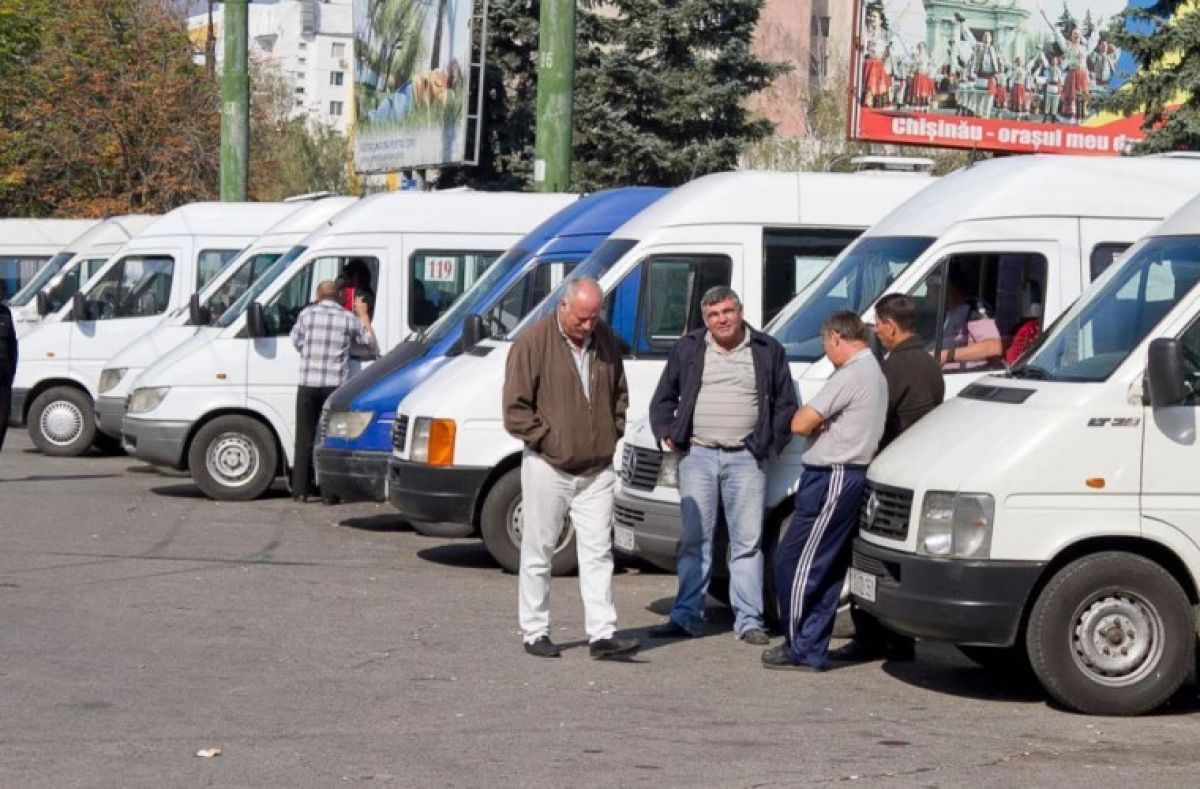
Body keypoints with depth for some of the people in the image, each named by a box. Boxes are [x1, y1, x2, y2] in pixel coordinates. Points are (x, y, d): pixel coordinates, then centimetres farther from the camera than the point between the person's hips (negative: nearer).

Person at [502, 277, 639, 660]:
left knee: (598, 551, 0)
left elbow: (619, 394, 20)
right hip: (548, 468, -4)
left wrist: (612, 433, 8)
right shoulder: (533, 342, -11)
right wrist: (548, 440, -12)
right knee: (538, 552, 5)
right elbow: (515, 408, -11)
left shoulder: (606, 341, 6)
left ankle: (602, 633, -1)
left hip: (597, 469, 4)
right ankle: (534, 632, 14)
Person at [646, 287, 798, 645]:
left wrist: (773, 443, 1)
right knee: (694, 539, 3)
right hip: (697, 455, 1)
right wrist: (668, 433, 3)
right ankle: (687, 616, 8)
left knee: (748, 542, -1)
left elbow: (786, 403, 10)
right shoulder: (688, 349, 9)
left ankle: (749, 620, 2)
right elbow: (663, 398, 16)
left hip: (745, 458, -1)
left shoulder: (768, 351, 6)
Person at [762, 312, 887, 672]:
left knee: (794, 562, -3)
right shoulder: (874, 373, 17)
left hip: (832, 478, -10)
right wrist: (821, 424, -5)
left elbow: (800, 423, -20)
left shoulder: (851, 376, -17)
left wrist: (813, 422, 3)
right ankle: (811, 648, 15)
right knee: (829, 568, 12)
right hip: (851, 475, 10)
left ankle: (800, 649, 1)